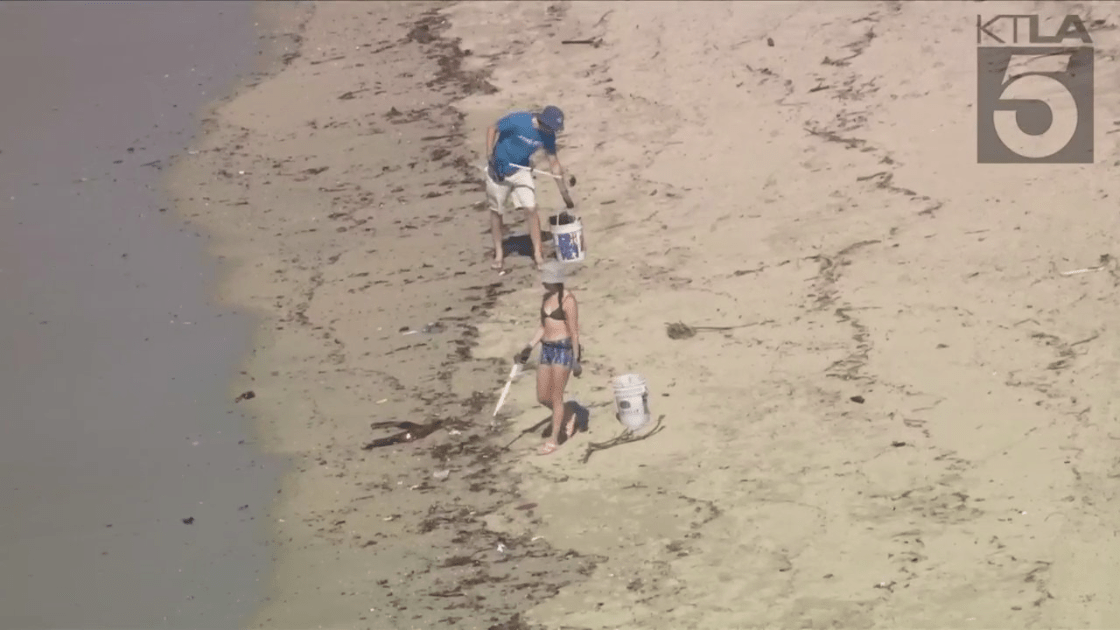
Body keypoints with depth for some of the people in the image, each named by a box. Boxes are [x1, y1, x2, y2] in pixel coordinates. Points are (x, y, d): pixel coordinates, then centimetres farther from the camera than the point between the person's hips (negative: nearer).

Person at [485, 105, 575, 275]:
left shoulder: (548, 135, -10)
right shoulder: (518, 121, -27)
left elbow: (554, 163, 0)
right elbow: (492, 129, -13)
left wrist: (564, 193, 3)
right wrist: (489, 154, -24)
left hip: (521, 171, 3)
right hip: (498, 170, -3)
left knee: (531, 210, -8)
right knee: (496, 212, 7)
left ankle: (537, 254, 1)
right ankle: (499, 254, 24)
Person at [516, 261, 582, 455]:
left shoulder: (568, 300, -13)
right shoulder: (546, 298, 11)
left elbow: (574, 331, -13)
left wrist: (575, 360, -13)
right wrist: (529, 348, 9)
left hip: (563, 349, -8)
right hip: (547, 349, 8)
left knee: (556, 397, -2)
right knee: (542, 397, 10)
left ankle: (554, 439, 11)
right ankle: (569, 415, 35)